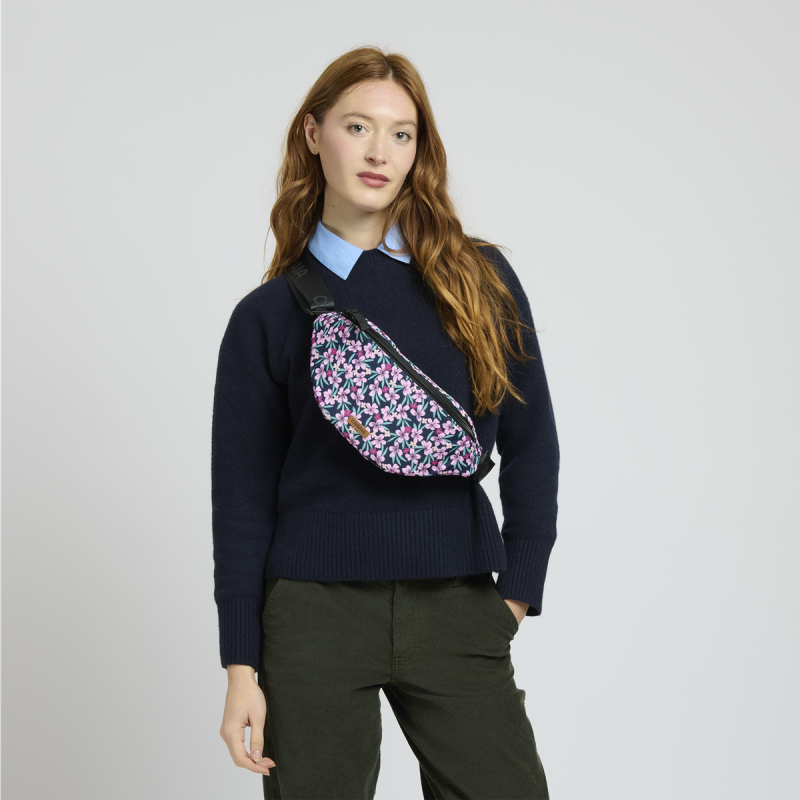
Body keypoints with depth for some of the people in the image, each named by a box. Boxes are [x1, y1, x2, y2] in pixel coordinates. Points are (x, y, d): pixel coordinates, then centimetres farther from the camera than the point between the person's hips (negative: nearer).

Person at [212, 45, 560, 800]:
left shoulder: (480, 279, 4)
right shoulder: (268, 314, 3)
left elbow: (530, 443, 8)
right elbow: (243, 499, 3)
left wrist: (517, 591, 3)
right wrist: (241, 667, 0)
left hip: (458, 611, 1)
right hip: (316, 615, 0)